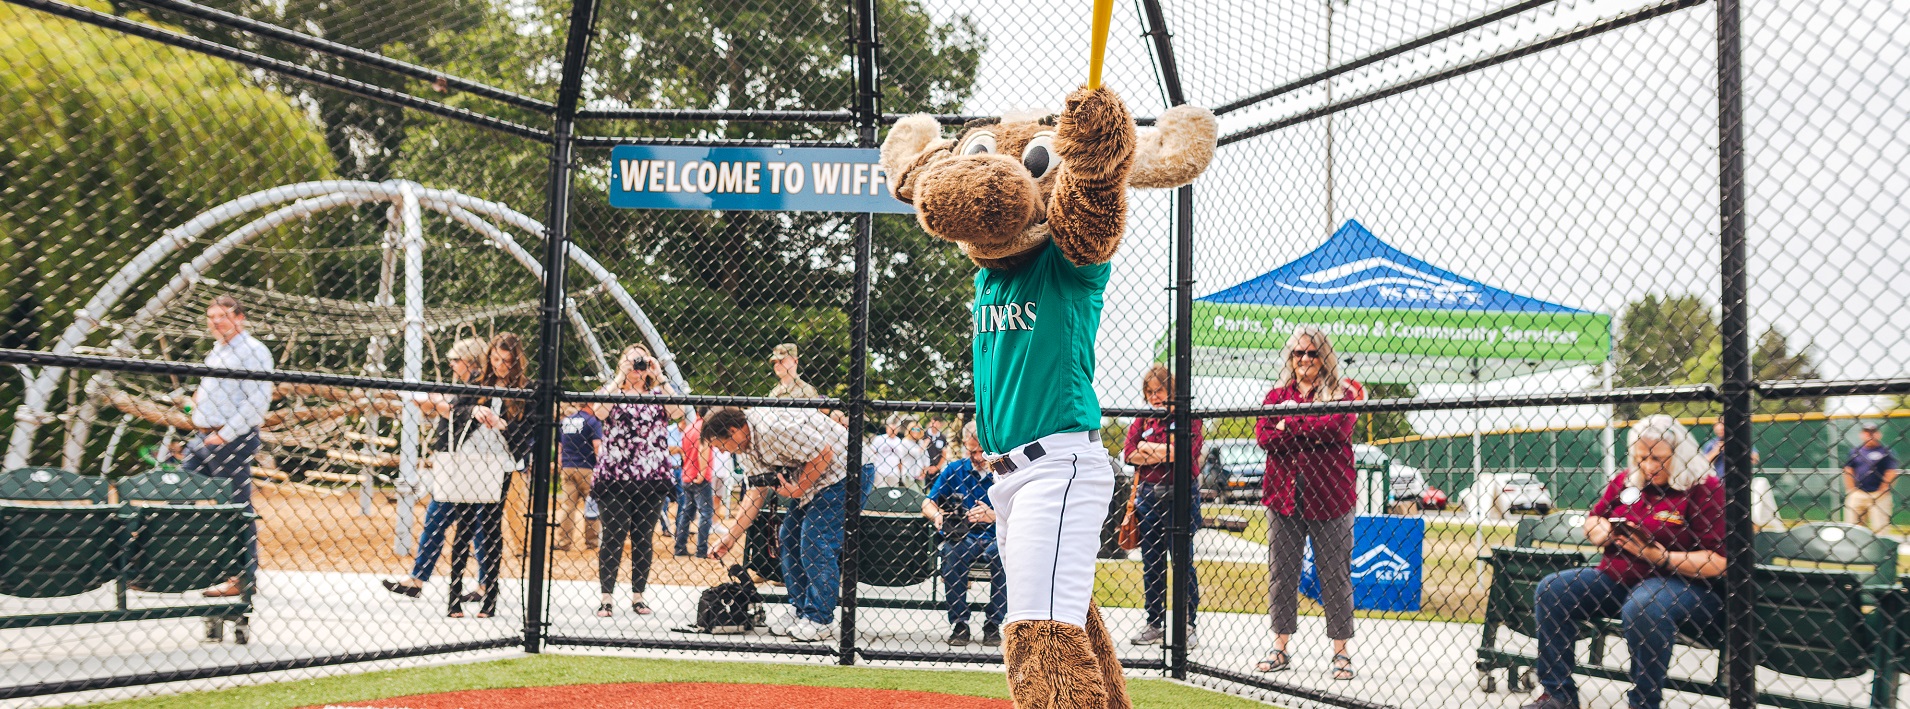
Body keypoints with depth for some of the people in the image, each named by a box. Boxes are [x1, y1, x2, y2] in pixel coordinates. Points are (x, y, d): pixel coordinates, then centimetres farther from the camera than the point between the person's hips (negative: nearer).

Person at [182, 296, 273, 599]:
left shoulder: (253, 351, -9)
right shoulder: (216, 350, 19)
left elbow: (257, 402, -18)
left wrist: (225, 435, -20)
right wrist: (199, 396, 10)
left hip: (233, 441, -9)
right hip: (202, 438, 9)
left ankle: (245, 577, 1)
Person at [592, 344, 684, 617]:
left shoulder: (658, 393, 11)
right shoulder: (612, 390, 8)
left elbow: (677, 412, -10)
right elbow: (600, 411, -15)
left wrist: (660, 378, -8)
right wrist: (621, 376, -11)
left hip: (652, 480, 2)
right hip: (614, 479, -2)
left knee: (643, 539, 6)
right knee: (613, 538, -1)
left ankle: (638, 595, 15)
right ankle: (606, 597, 5)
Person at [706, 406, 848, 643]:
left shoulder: (774, 427, -29)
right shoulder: (745, 445, 2)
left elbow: (824, 454, -27)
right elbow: (758, 490, 7)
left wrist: (798, 489, -15)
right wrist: (731, 535, 4)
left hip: (836, 472, -10)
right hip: (807, 479, 10)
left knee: (816, 545, -12)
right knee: (787, 540, 8)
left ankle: (820, 620, -3)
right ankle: (800, 612, 16)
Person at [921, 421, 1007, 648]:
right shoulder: (954, 470, 8)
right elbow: (927, 503, 7)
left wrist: (992, 516, -27)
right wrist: (937, 515, -16)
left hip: (996, 538, -1)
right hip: (963, 537, 1)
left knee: (1004, 555, -34)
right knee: (951, 551, -33)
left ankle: (993, 625, -16)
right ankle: (959, 624, -18)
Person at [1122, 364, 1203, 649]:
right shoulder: (1142, 421, 14)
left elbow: (1191, 451, -16)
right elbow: (1128, 452, 0)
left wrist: (1150, 449, -8)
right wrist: (1166, 454, -11)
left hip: (1180, 497, -5)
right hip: (1148, 495, 5)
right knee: (1151, 564, 8)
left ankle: (1188, 627, 4)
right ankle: (1154, 626, 15)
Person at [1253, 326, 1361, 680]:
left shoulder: (1342, 392, 5)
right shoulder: (1276, 396, 13)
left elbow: (1337, 427, -15)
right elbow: (1264, 435, -4)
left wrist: (1290, 423, -9)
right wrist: (1310, 434, -13)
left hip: (1329, 497, -3)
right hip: (1283, 495, 3)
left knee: (1335, 576, 2)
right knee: (1281, 574, 6)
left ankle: (1341, 652, 12)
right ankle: (1280, 649, 16)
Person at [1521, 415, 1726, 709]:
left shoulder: (1707, 489, -10)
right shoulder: (1624, 481, 9)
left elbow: (1719, 562, -16)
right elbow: (1592, 522, 22)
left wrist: (1662, 558, -24)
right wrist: (1604, 530, -2)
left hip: (1683, 583, -7)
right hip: (1615, 578, 7)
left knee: (1643, 608, -39)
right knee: (1549, 591, -6)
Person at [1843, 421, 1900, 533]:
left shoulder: (1886, 452, 0)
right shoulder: (1855, 451, 12)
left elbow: (1891, 474, -6)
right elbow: (1848, 471, 11)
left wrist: (1880, 493, -10)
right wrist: (1851, 491, 1)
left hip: (1878, 495, -4)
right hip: (1856, 495, 4)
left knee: (1880, 527, -6)